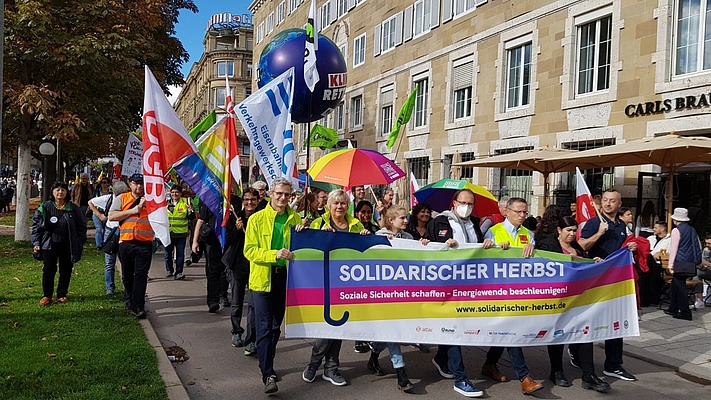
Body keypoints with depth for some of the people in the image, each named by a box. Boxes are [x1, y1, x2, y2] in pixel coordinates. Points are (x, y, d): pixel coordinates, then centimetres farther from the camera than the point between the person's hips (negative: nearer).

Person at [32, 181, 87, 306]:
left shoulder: (73, 208, 2)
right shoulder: (45, 207, 2)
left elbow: (81, 226, 6)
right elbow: (36, 225, 4)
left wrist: (80, 242, 0)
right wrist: (36, 243, -3)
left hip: (67, 245, 1)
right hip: (50, 245, 0)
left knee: (66, 270, 7)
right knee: (49, 270, 0)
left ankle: (62, 295, 21)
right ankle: (46, 295, 14)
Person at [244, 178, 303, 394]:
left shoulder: (294, 218, 5)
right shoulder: (257, 219, -5)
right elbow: (249, 250, -10)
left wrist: (302, 233, -8)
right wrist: (275, 254, -23)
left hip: (286, 277, 4)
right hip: (263, 278, -4)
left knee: (276, 326, 16)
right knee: (265, 328, -6)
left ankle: (267, 365, 32)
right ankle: (268, 375, -2)